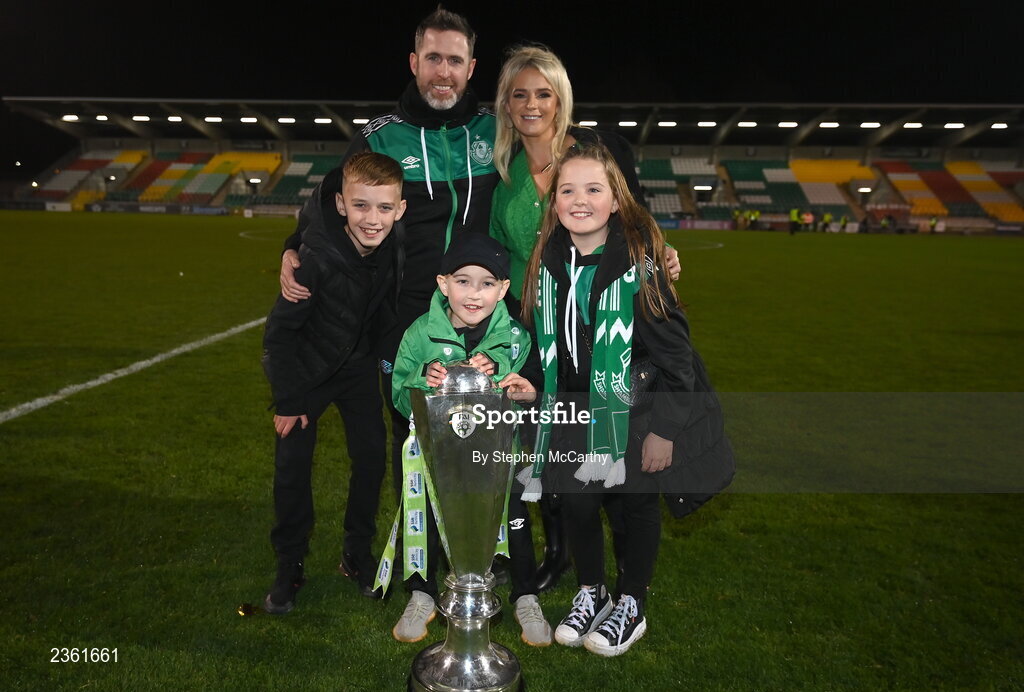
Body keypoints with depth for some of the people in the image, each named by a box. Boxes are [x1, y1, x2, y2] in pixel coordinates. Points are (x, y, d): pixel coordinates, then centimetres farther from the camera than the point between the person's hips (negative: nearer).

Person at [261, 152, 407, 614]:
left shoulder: (394, 247, -18)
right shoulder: (316, 255, -32)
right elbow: (280, 330, -21)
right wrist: (287, 400, -17)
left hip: (358, 363, 4)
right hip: (306, 365, -4)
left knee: (372, 455, 2)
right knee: (293, 461, -1)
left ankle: (359, 551, 22)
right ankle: (290, 566, 18)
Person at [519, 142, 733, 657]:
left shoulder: (640, 263, -19)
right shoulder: (548, 262, -3)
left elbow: (673, 349, -16)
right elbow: (548, 347, 7)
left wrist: (664, 428, -16)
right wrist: (547, 412, 9)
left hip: (640, 403, -4)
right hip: (580, 406, 4)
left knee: (637, 501, 8)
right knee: (576, 498, 4)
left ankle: (632, 606, 31)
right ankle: (590, 593, 32)